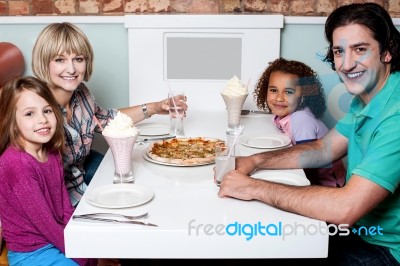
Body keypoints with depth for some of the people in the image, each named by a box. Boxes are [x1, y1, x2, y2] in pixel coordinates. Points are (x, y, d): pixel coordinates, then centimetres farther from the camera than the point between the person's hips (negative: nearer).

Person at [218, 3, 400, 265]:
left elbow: (345, 208, -36)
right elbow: (323, 149, 11)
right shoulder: (365, 99, 2)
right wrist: (255, 161, -5)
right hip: (361, 230, 7)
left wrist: (254, 187, -26)